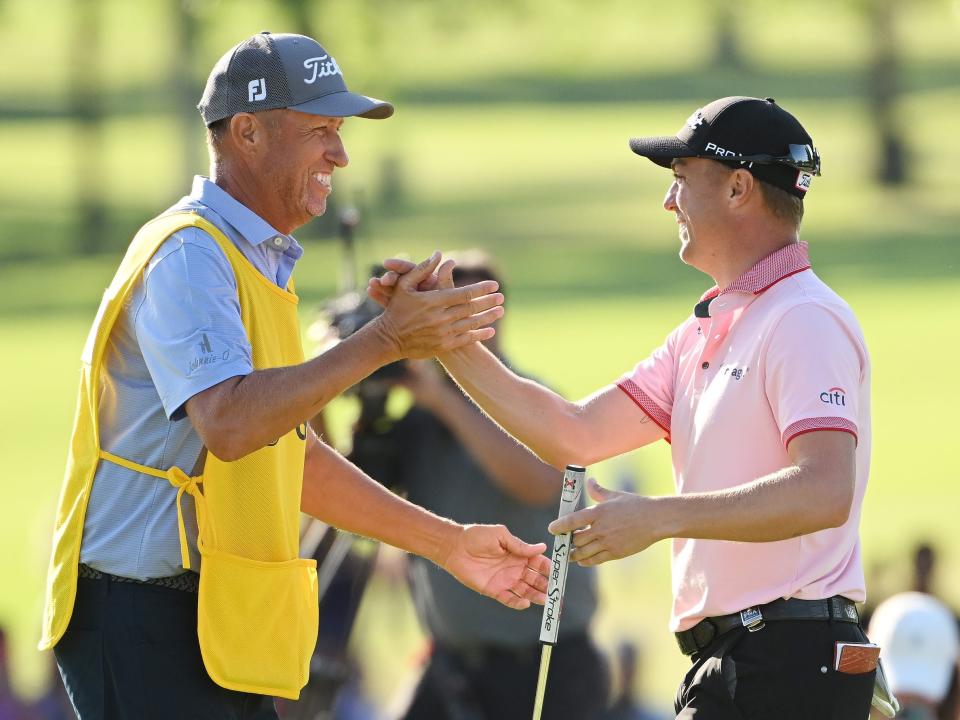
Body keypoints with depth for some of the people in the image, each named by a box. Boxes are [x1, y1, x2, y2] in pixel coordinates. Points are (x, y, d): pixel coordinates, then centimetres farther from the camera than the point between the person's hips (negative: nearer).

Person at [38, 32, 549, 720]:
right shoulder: (188, 254, -12)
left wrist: (447, 541, 22)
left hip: (217, 623, 10)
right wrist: (384, 342, -27)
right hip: (146, 619, -10)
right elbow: (228, 424, -27)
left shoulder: (260, 264, 20)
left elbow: (294, 455, 24)